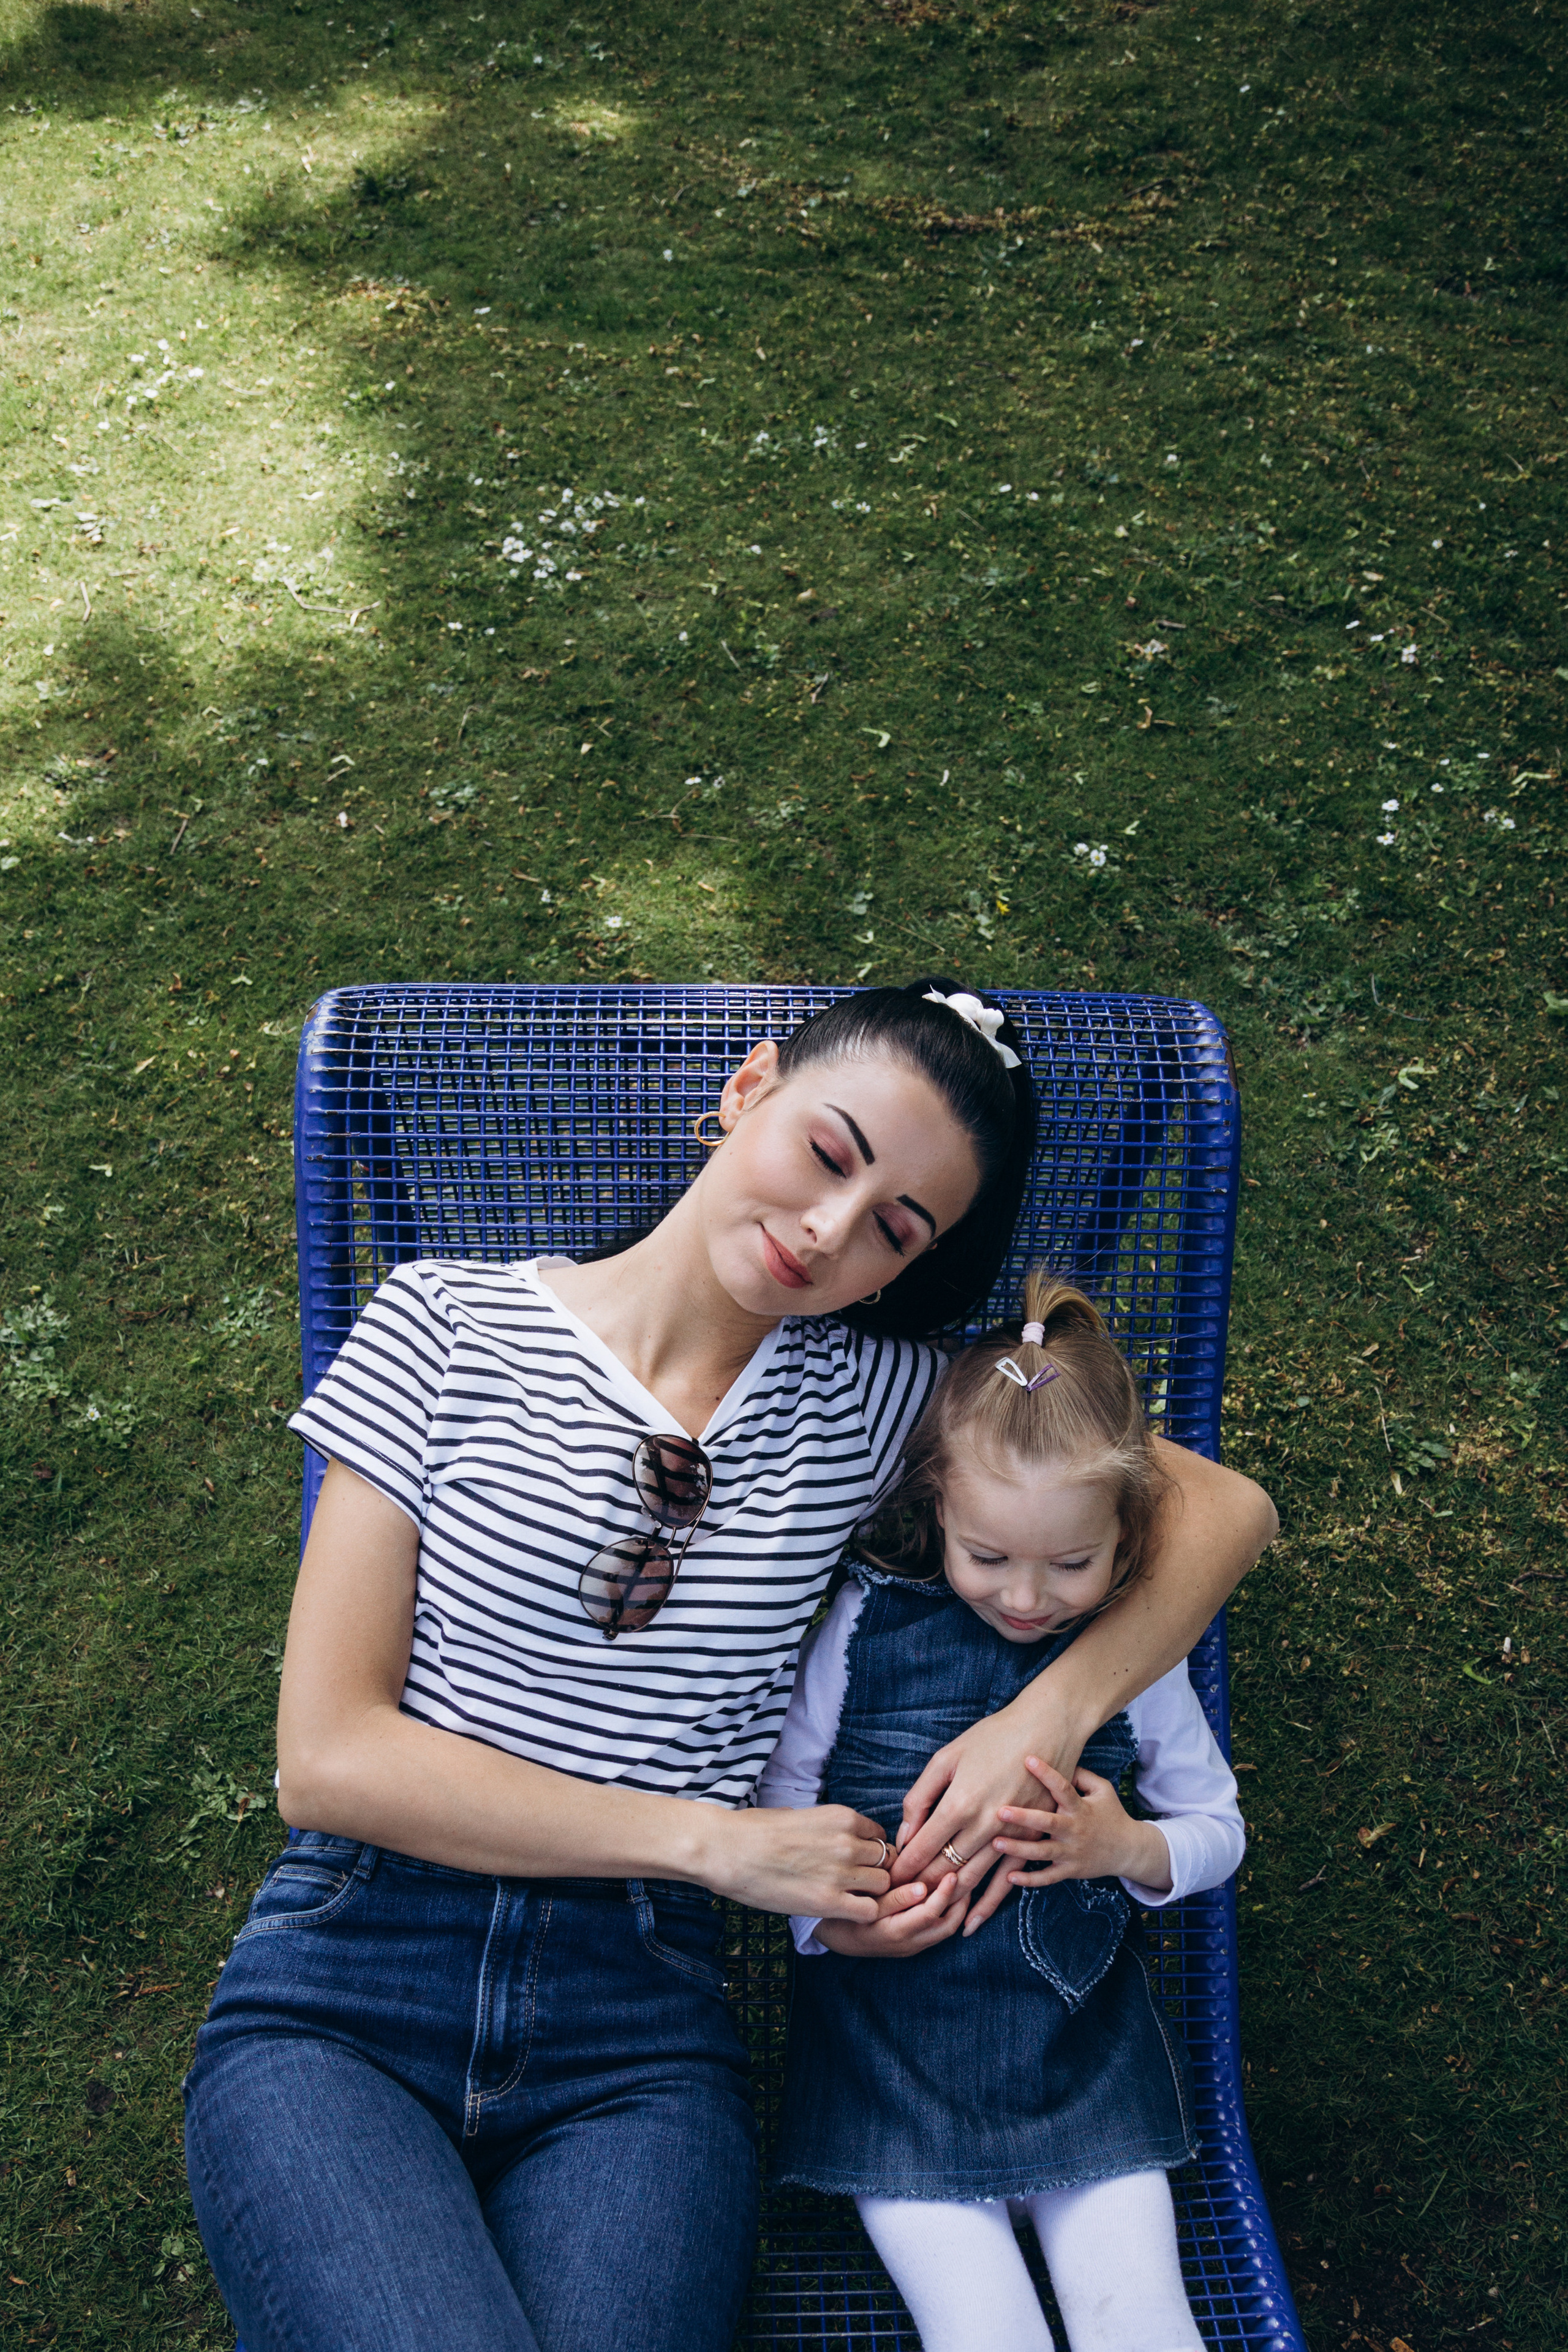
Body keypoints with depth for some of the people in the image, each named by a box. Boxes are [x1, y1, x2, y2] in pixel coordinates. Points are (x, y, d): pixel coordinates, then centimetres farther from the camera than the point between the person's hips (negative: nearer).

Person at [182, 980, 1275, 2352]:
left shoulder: (870, 1397, 5)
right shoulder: (449, 1328, -2)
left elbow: (1224, 1510, 8)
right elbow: (328, 1753, -6)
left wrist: (1051, 1717, -9)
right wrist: (718, 1841, -8)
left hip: (639, 2029, 2)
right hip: (349, 1981, -1)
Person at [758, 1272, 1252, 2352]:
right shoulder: (867, 1624, -9)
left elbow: (1219, 1831, 10)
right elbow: (781, 1790, 2)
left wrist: (1122, 1847, -11)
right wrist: (830, 1917, -16)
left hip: (1082, 2039, 2)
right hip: (893, 2032, -1)